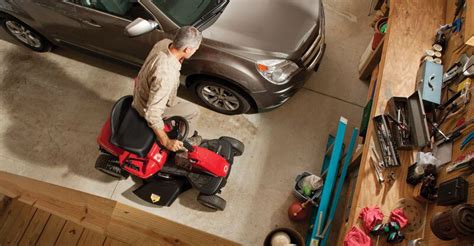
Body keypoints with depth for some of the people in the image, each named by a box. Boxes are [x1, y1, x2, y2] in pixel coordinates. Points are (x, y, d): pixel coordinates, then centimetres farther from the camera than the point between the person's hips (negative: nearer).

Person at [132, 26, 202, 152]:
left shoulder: (164, 43, -19)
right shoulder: (166, 75, -46)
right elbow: (152, 114, -41)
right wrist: (166, 142, -32)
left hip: (141, 92, 8)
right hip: (148, 108, -8)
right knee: (193, 111, 8)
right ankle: (183, 142, 33)